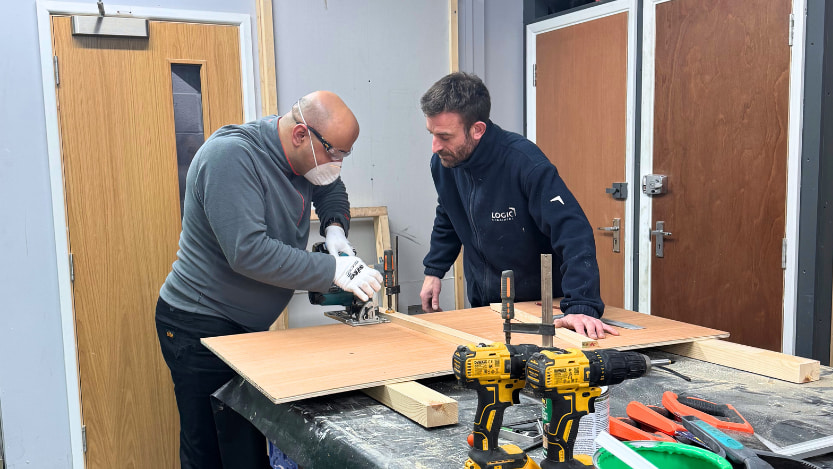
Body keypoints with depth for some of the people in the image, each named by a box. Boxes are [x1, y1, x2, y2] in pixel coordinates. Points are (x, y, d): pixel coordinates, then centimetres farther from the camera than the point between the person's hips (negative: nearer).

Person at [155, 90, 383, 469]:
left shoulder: (304, 155, 2)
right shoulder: (231, 155, -23)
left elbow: (332, 190, 23)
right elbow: (248, 252, -31)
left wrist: (335, 230, 0)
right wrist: (334, 270, -28)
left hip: (248, 324, 8)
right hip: (200, 327, -8)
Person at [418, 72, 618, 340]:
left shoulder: (524, 162, -25)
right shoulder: (443, 163, -6)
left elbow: (573, 232, -31)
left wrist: (582, 307, -41)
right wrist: (433, 270, 11)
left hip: (541, 304, -4)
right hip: (482, 304, 5)